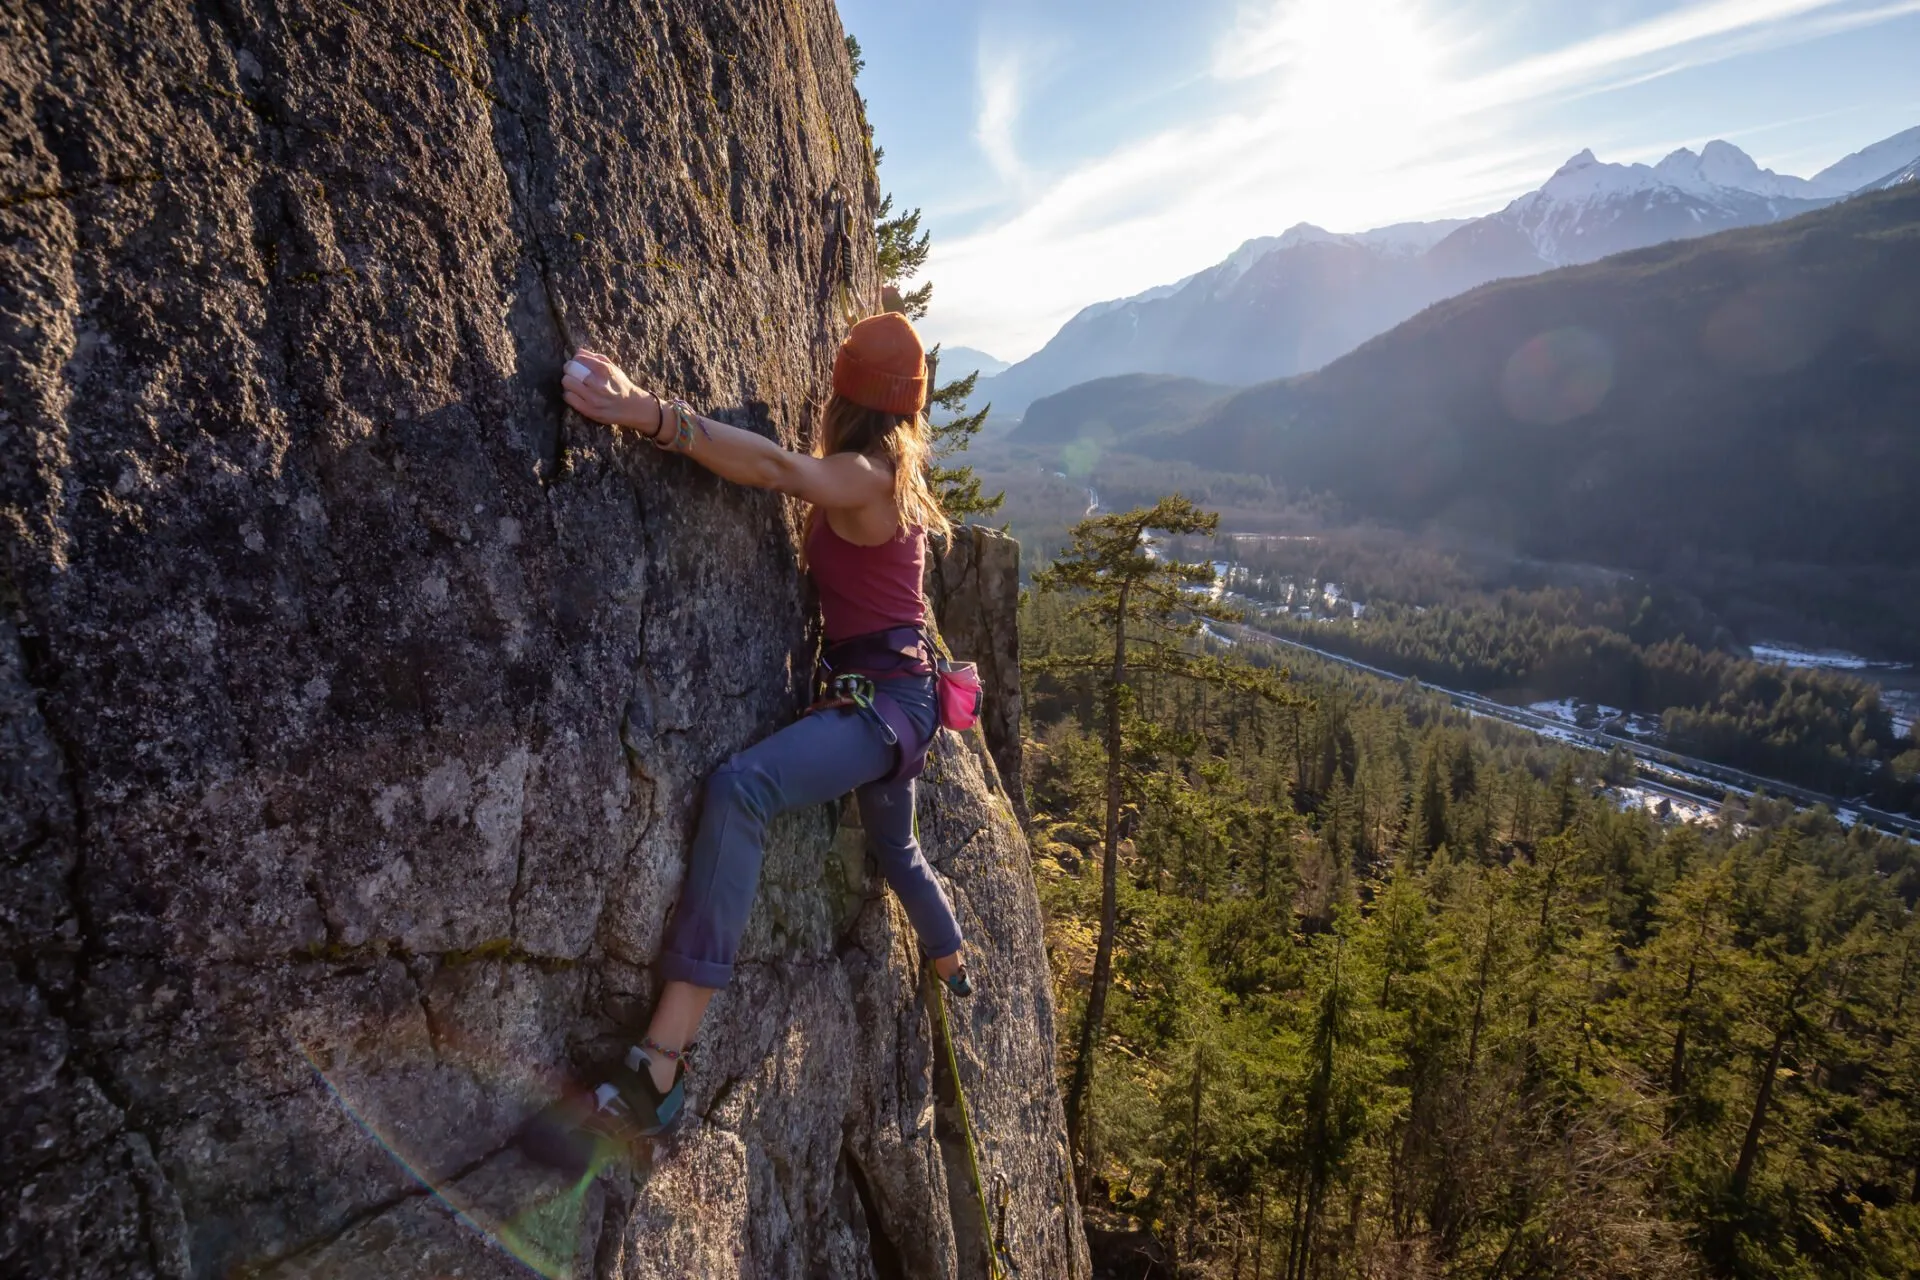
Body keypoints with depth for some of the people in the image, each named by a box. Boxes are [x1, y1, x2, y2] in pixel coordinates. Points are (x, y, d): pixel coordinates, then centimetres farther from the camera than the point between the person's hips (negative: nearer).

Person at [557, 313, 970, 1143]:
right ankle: (954, 974, 60)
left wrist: (649, 415, -42)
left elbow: (776, 466, -35)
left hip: (883, 700, -11)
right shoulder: (891, 471, 13)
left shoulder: (862, 476, -14)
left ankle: (659, 1074, -42)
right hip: (892, 697, 11)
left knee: (738, 789, -34)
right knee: (895, 850, 31)